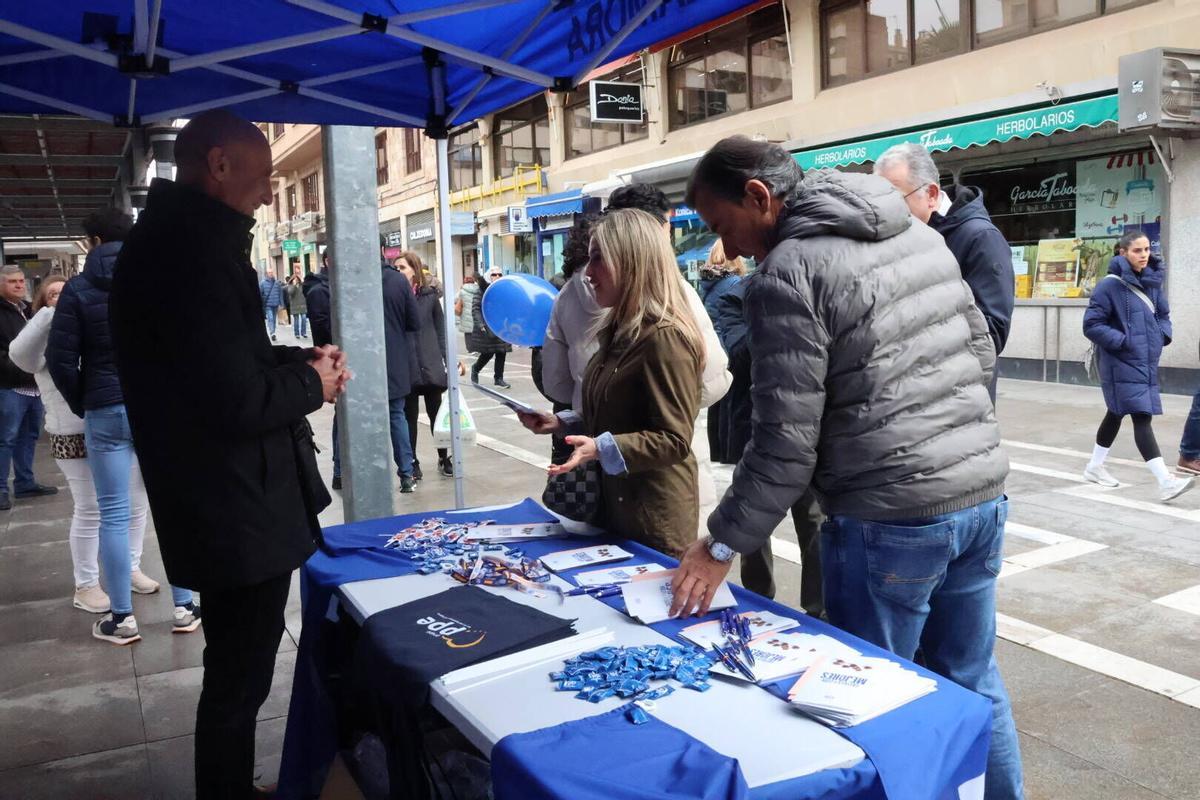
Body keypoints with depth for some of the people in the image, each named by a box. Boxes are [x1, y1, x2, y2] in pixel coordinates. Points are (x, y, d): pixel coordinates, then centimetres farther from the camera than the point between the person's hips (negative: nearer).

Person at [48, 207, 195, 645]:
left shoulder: (79, 289, -2)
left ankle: (122, 618, 11)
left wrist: (82, 405, 9)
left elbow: (60, 359, -4)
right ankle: (184, 608, 12)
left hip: (108, 412, -1)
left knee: (114, 514, 5)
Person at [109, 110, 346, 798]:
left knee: (239, 669, 24)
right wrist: (312, 385, -9)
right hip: (237, 514, -11)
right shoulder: (193, 246, -23)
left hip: (227, 506, 11)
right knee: (239, 678, 6)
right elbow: (238, 401, -28)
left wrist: (300, 359, 5)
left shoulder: (177, 237, 12)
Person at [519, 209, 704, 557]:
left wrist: (600, 449, -32)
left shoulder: (665, 337, -20)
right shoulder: (622, 331, 11)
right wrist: (560, 422, 8)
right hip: (614, 504, 9)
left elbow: (674, 440, -22)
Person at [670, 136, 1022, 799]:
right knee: (972, 680, 22)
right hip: (984, 494, 8)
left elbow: (786, 443, -15)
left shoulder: (785, 274, -13)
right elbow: (982, 355, 15)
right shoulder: (921, 234, 10)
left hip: (889, 521, -8)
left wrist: (722, 544, -6)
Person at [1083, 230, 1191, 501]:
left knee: (1116, 414, 18)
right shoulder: (1110, 285, -13)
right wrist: (1123, 341, -17)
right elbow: (1091, 325, -14)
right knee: (1142, 418, -12)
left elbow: (1164, 314, 20)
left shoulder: (1152, 282, 7)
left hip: (1146, 362, 7)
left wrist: (1162, 335, 1)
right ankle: (1165, 481, -15)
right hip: (1121, 364, -7)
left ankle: (1095, 466, 33)